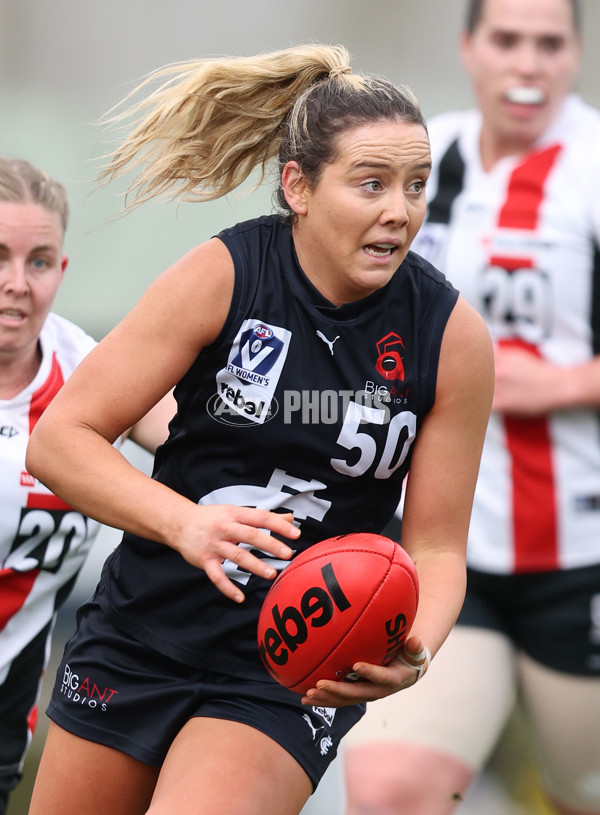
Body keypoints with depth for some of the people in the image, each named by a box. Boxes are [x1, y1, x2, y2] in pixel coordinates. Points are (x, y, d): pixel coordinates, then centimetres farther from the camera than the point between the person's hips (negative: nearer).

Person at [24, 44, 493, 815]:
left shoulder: (453, 338, -10)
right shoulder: (223, 275, -12)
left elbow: (436, 547, -3)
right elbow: (58, 439, -13)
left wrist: (412, 649, -25)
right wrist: (184, 522, -30)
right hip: (141, 630, 2)